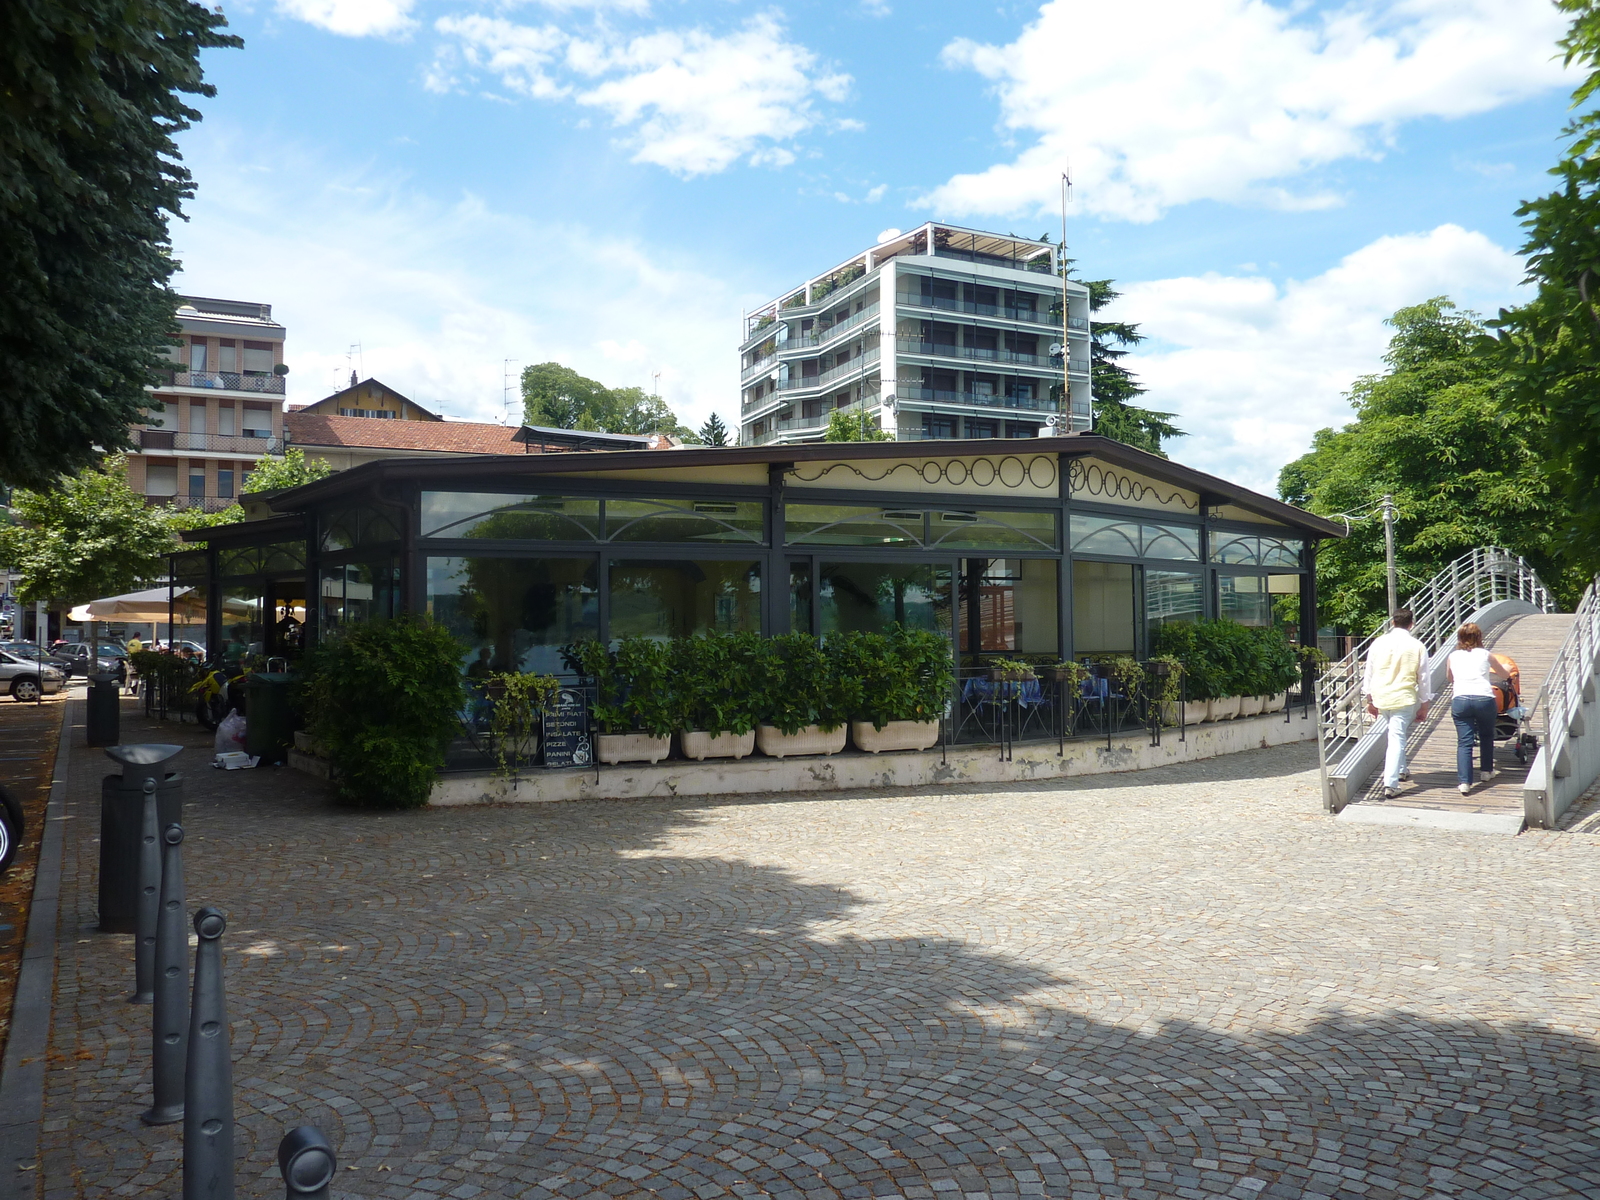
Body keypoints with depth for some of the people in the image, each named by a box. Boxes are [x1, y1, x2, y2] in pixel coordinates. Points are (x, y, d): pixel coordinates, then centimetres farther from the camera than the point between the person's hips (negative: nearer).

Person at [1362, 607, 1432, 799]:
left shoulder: (1378, 643, 1)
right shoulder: (1417, 647, -5)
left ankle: (1401, 769, 39)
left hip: (1381, 698, 3)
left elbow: (1369, 674, 7)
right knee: (1397, 739, -3)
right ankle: (1390, 784, -9)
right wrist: (1424, 707, 10)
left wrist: (1370, 700, 17)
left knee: (1394, 735, 25)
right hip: (1404, 699, -3)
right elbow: (1423, 679, 0)